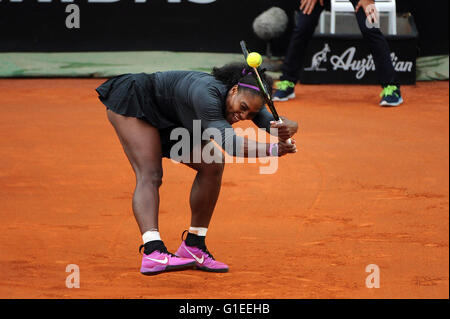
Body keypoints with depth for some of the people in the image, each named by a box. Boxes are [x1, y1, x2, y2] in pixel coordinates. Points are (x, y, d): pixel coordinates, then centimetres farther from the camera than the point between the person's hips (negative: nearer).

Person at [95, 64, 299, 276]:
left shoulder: (249, 101, -16)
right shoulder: (206, 93, -40)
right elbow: (230, 143, -47)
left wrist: (287, 128, -47)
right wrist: (273, 149, -54)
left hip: (167, 122, 8)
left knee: (213, 166, -4)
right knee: (150, 176, -25)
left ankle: (193, 246, 3)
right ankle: (153, 251, -41)